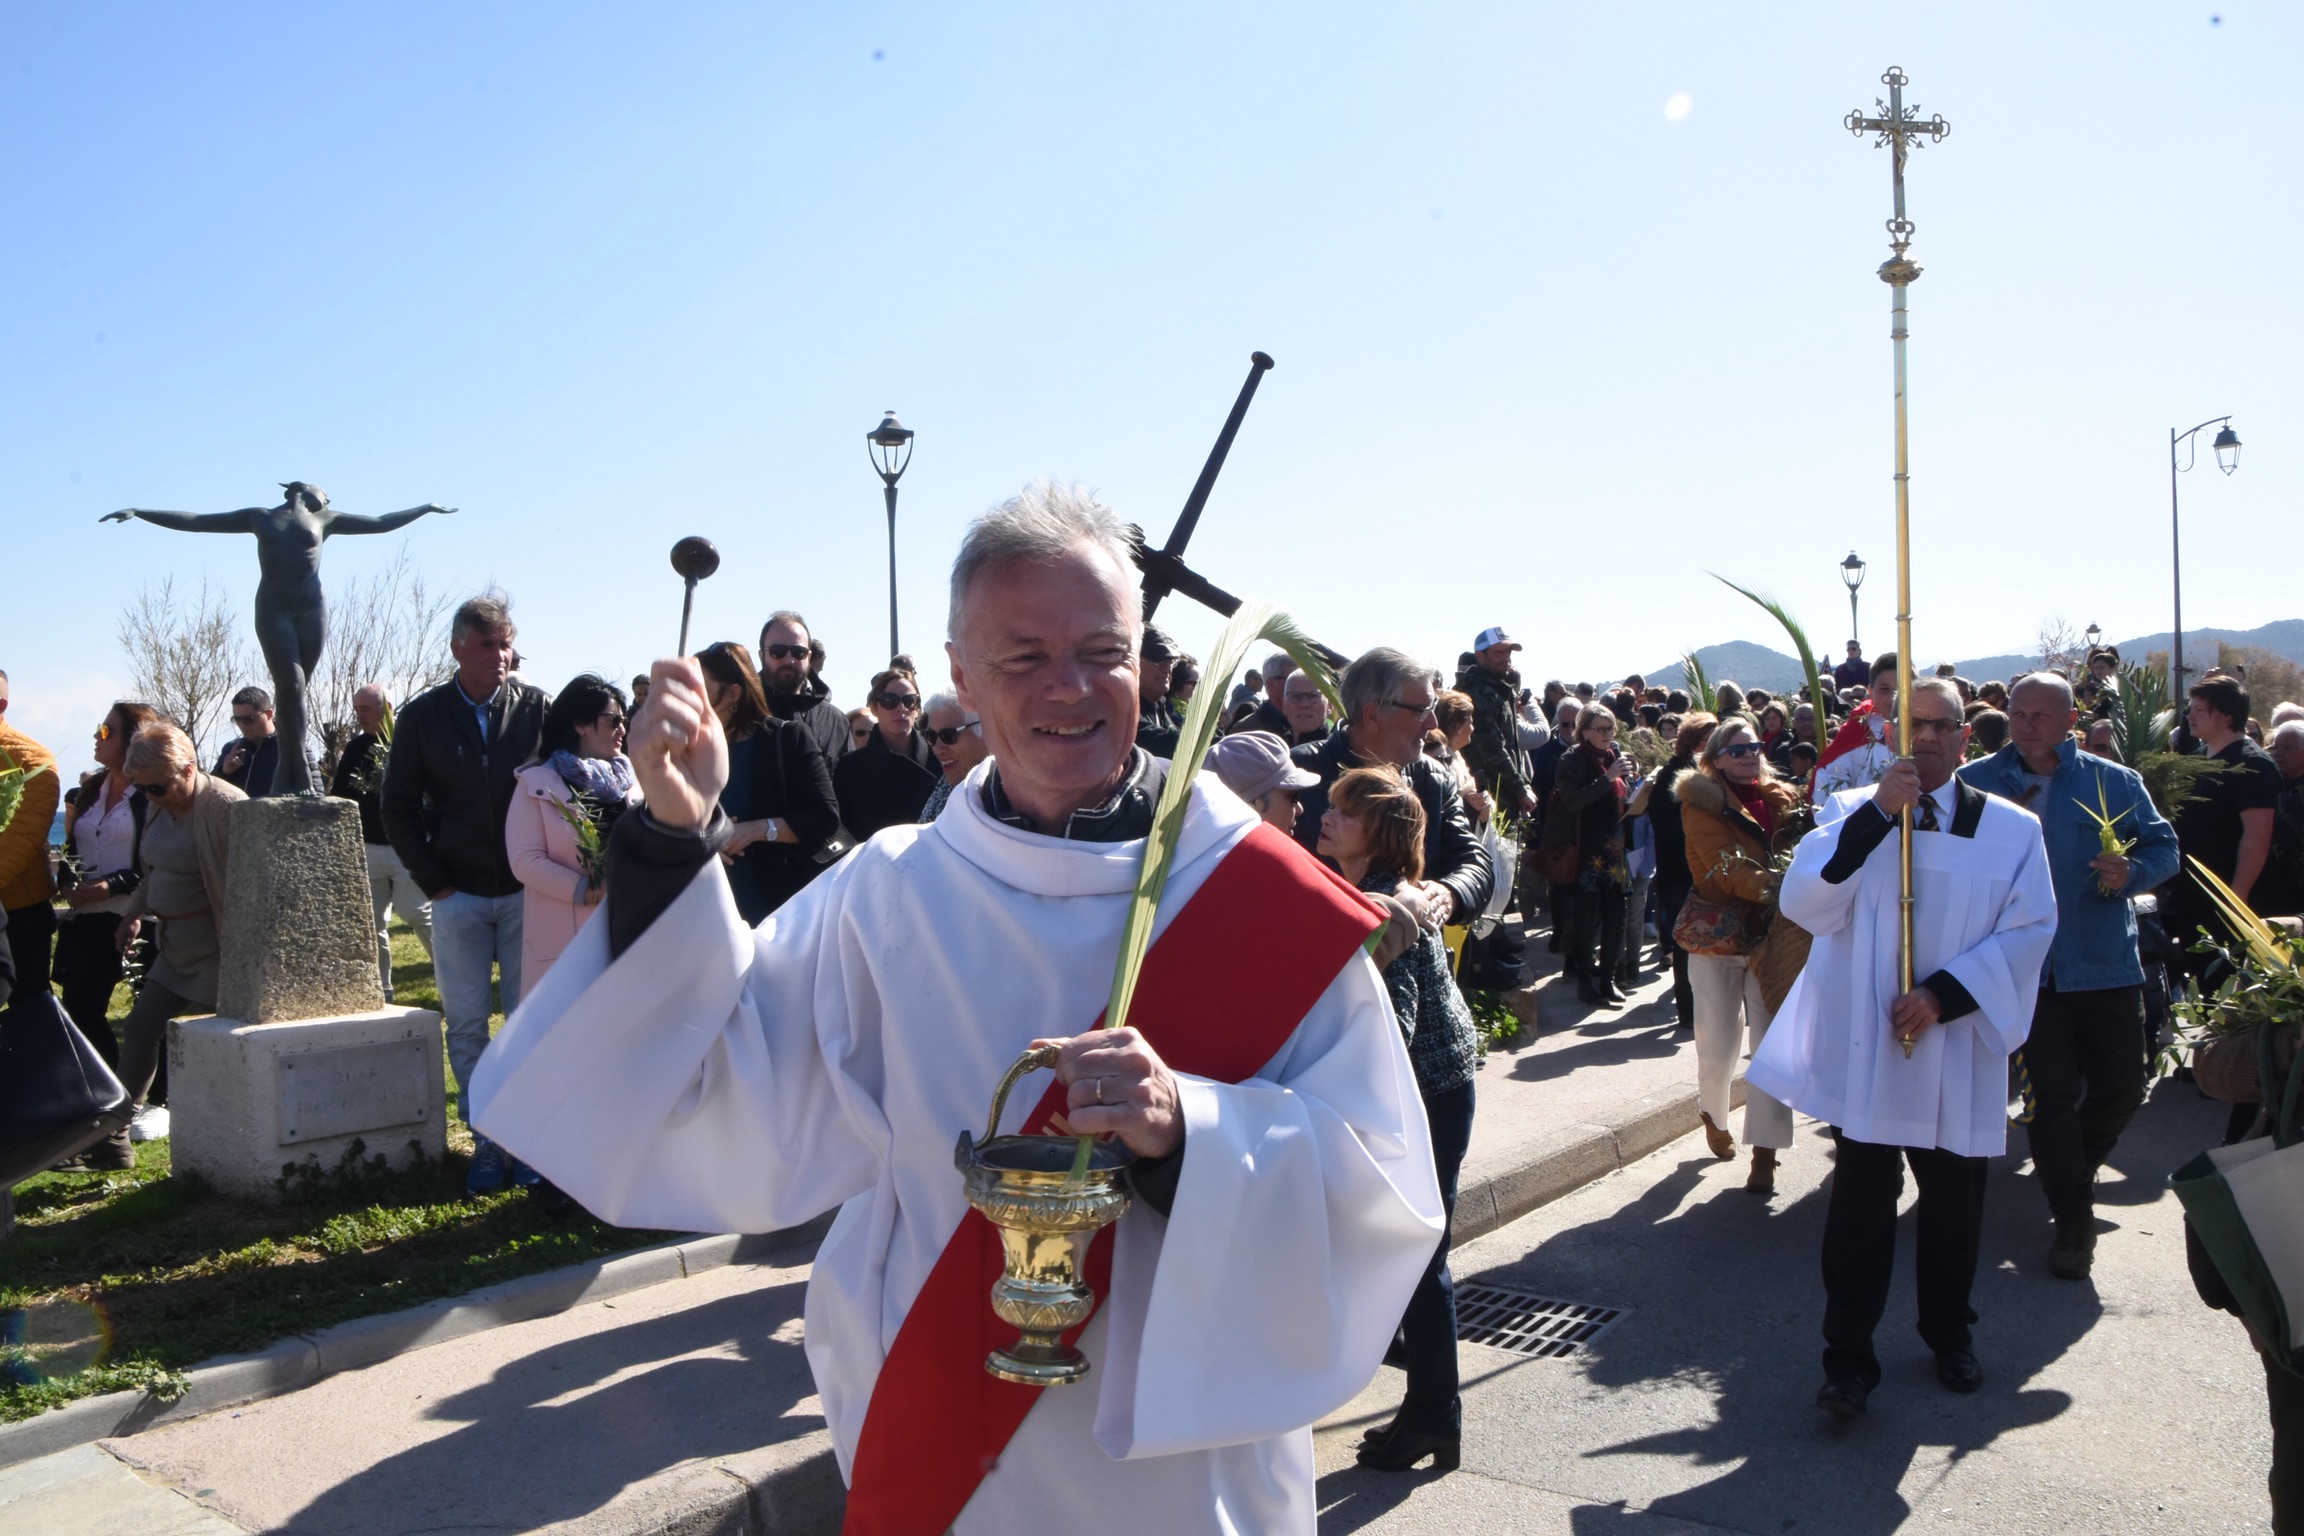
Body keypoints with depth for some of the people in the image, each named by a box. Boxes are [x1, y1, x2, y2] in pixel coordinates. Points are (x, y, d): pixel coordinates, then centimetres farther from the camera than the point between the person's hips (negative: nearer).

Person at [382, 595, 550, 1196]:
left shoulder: (538, 707, 0)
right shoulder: (423, 716, 3)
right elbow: (398, 806, 8)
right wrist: (433, 881, 0)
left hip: (528, 892, -1)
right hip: (458, 894, 1)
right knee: (466, 1025, 4)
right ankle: (487, 1141, 14)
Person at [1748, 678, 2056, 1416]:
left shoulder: (2011, 828, 2)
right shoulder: (1850, 814, 1)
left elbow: (2030, 929, -3)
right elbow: (1803, 903, -13)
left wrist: (1944, 994, -14)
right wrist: (1877, 812, -21)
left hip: (1958, 1054, 1)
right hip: (1863, 1047, -1)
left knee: (1954, 1202, 14)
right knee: (1860, 1203, 0)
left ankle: (1949, 1330, 35)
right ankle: (1849, 1355, 9)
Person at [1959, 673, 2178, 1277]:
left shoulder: (2114, 783, 2)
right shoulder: (1975, 783, -1)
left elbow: (2163, 846, 5)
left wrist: (2133, 873, -16)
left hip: (2105, 964, 2)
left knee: (2122, 1088, 9)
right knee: (2052, 1091, 2)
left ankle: (2073, 1167, 38)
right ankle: (2073, 1216, 16)